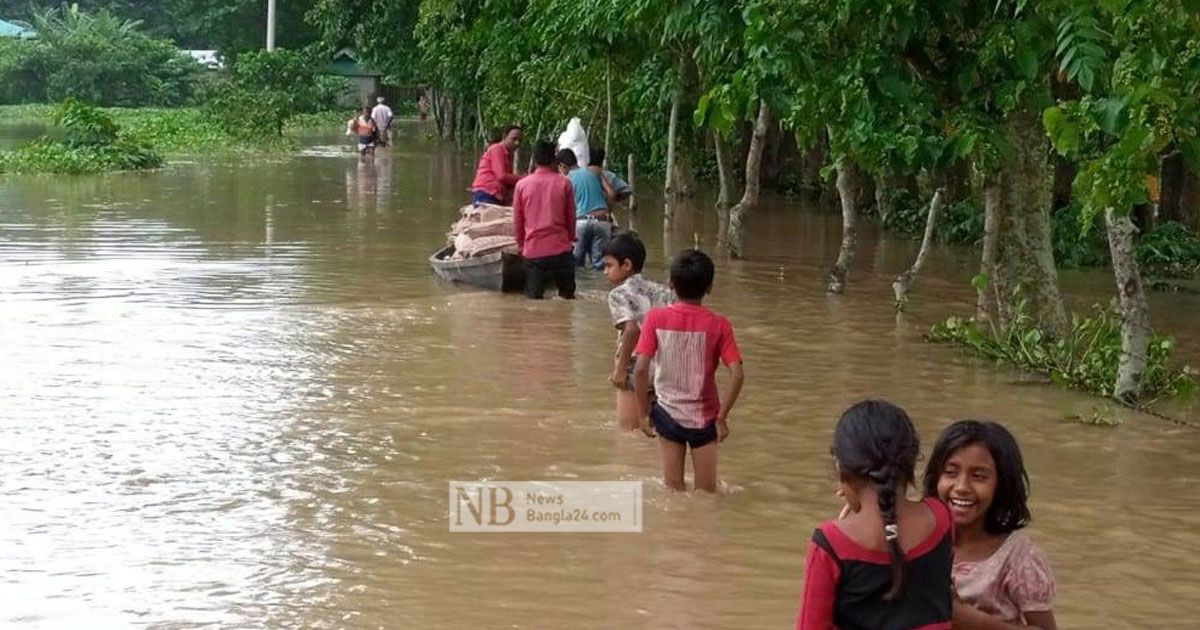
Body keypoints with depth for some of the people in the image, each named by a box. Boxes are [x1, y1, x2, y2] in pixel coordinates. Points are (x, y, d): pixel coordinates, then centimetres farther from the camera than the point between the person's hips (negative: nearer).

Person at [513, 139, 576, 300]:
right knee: (567, 298, 12)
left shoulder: (522, 185, 0)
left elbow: (517, 221, 7)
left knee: (533, 299, 5)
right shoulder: (564, 183, -2)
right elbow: (571, 217, 7)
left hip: (533, 250, 0)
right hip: (560, 249, 0)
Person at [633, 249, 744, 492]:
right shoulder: (719, 325, -8)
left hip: (668, 414, 1)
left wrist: (644, 412, -2)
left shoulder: (656, 318, -9)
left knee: (673, 491, 13)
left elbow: (640, 369, -13)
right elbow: (738, 375, -15)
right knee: (707, 494, 10)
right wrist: (722, 417, -5)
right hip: (704, 418, 0)